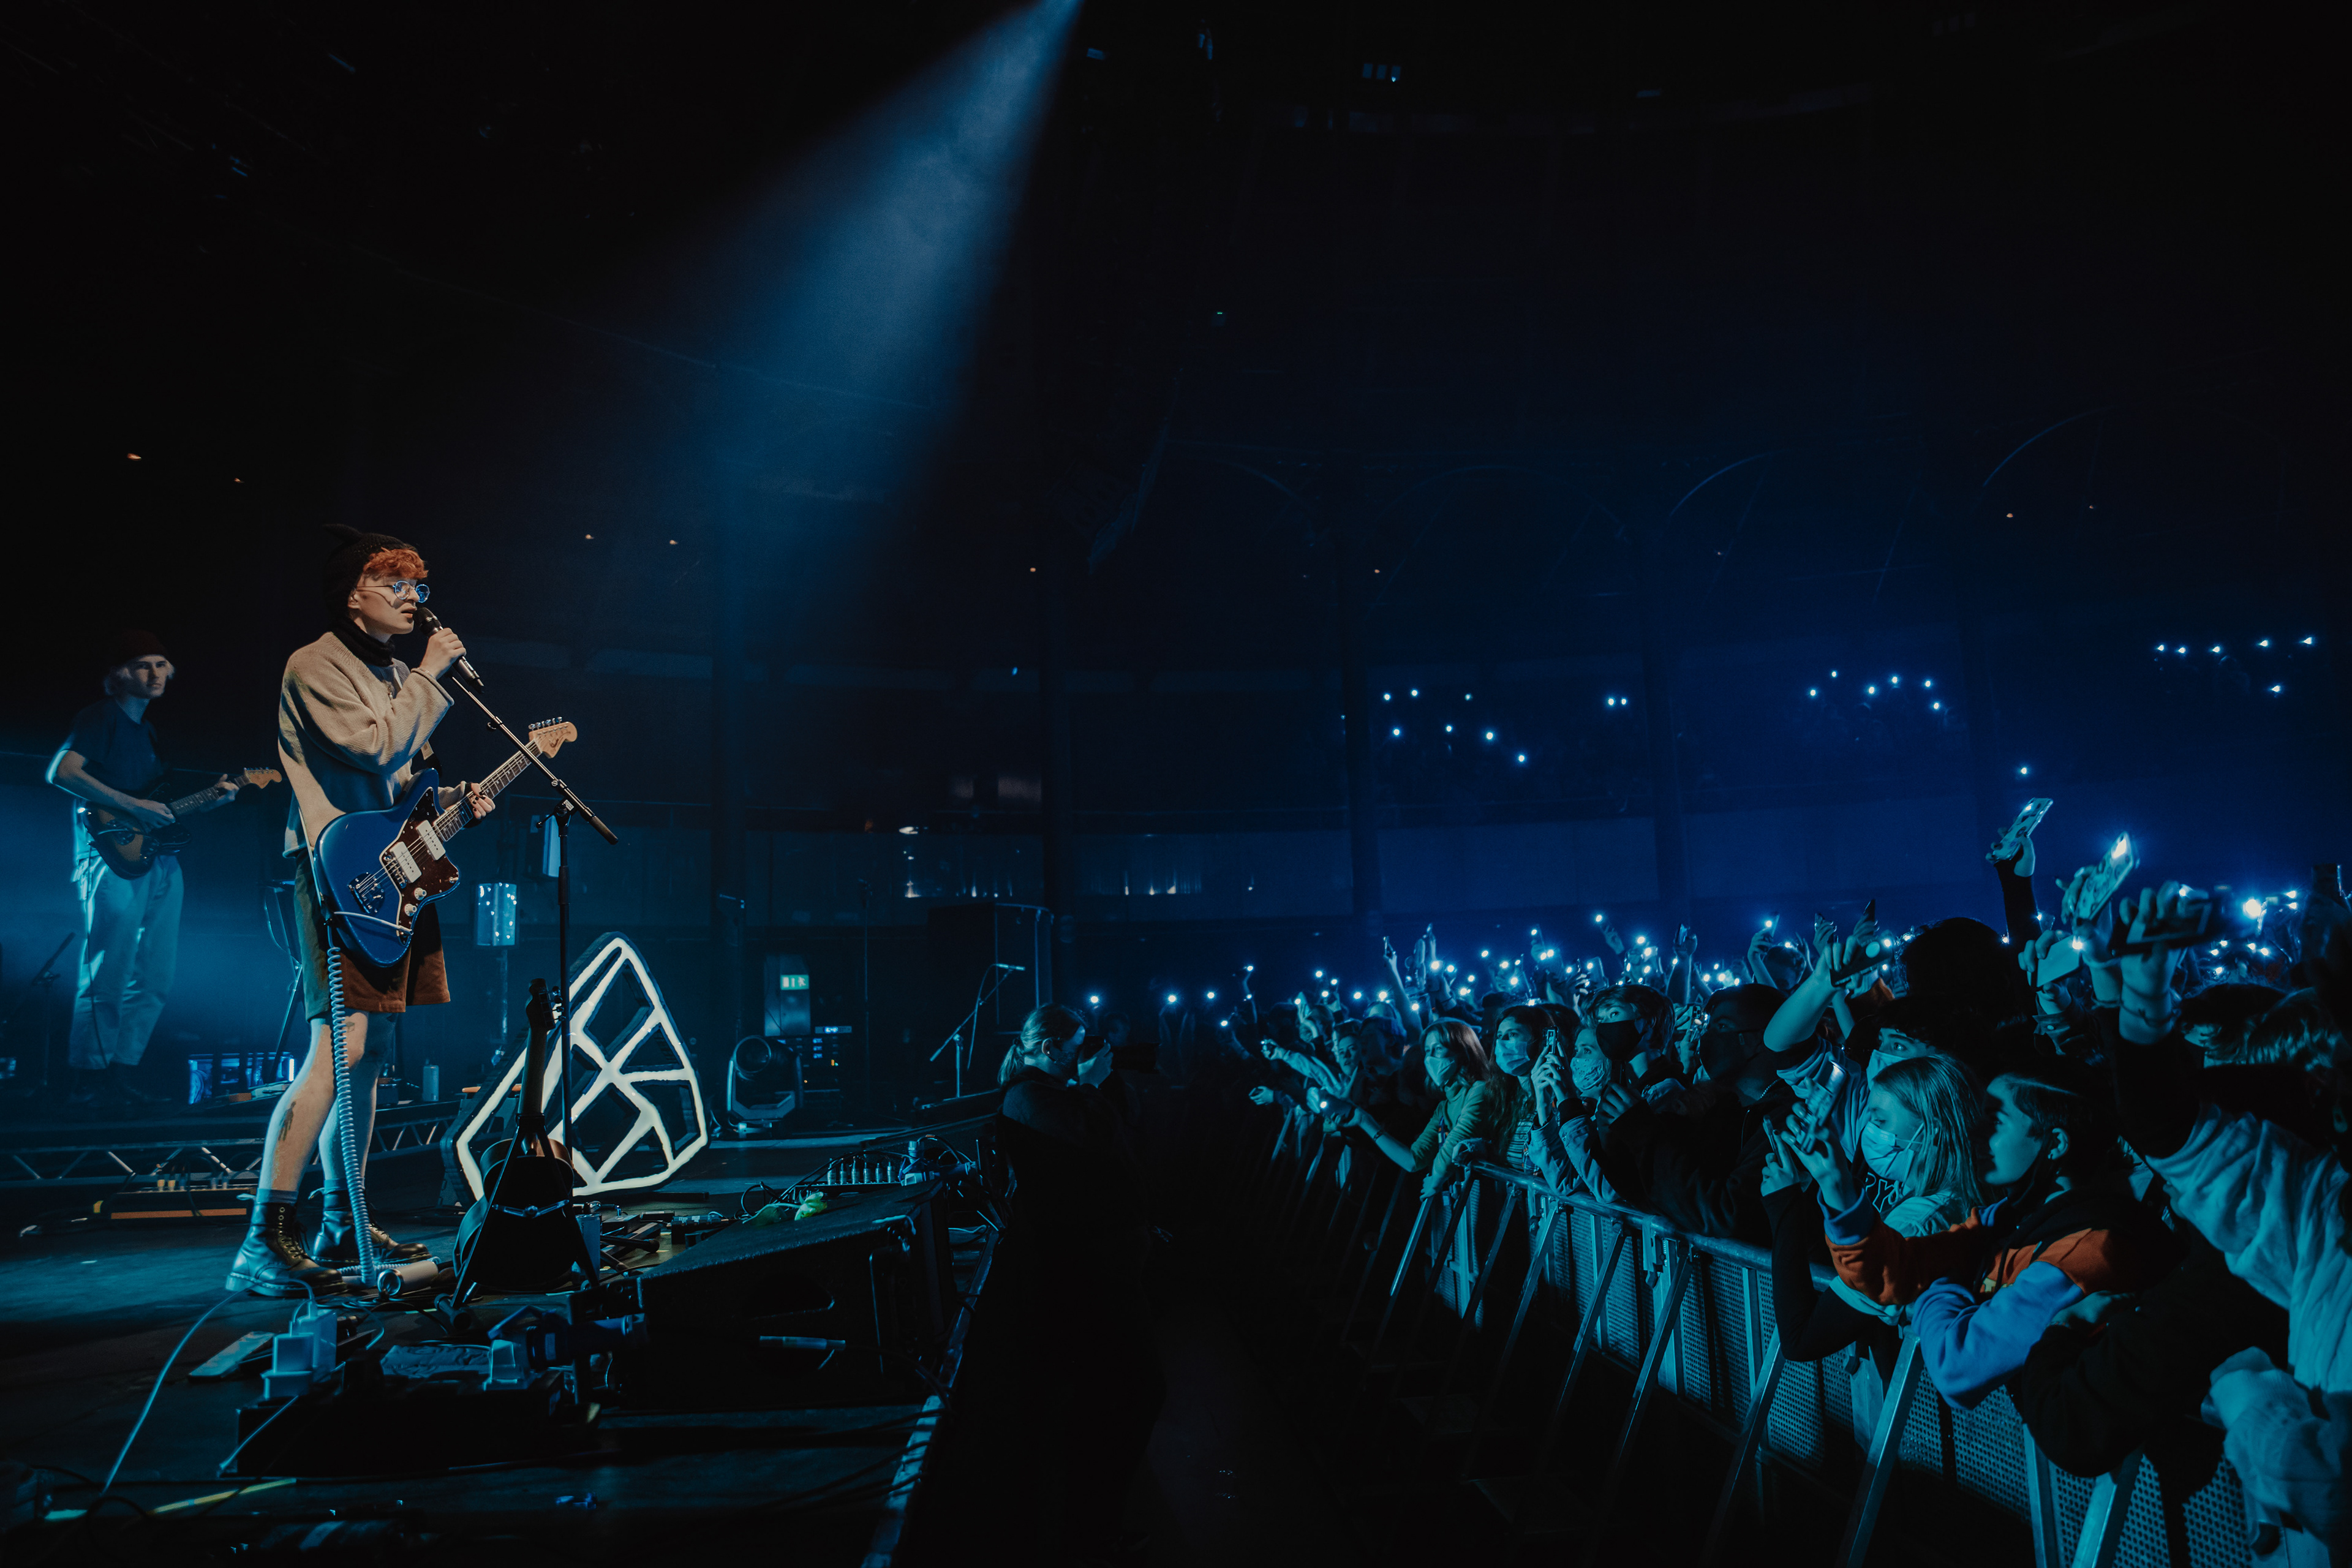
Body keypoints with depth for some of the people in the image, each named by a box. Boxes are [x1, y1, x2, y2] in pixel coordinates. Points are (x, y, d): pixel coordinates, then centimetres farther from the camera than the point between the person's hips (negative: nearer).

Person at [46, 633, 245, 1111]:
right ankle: (88, 1081, -5)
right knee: (107, 976, -10)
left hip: (160, 863, 8)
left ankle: (120, 1074, 12)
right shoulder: (101, 717, -1)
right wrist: (131, 806, -20)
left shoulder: (149, 730, 23)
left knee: (154, 979, 6)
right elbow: (62, 771, -16)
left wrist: (215, 797, 11)